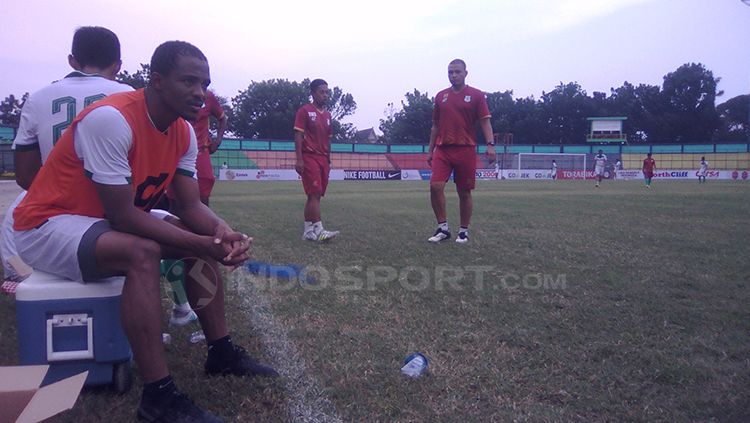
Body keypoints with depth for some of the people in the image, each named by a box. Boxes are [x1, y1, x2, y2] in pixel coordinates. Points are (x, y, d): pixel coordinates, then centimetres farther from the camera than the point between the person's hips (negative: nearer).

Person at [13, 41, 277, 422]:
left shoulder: (184, 132, -3)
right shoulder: (111, 119, -28)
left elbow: (190, 206, -4)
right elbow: (122, 216, -31)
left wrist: (222, 233, -25)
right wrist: (199, 244, -31)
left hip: (111, 220, 9)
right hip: (45, 227, -8)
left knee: (208, 236, 1)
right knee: (143, 253, -35)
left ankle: (221, 353, 8)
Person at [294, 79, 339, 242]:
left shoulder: (327, 115, 17)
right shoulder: (305, 111, -4)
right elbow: (298, 135, -8)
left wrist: (329, 161, 17)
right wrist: (299, 159, -16)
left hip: (323, 159, 7)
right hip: (309, 157, -7)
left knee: (315, 195, 8)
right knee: (315, 194, -13)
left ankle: (308, 231, 14)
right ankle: (319, 231, -16)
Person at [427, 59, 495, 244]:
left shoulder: (476, 95, 2)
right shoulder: (441, 96, 12)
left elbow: (485, 122, -2)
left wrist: (490, 144, -16)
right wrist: (430, 150, 15)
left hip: (466, 150, -2)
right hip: (442, 149, 3)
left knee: (464, 192, 3)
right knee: (435, 186, -12)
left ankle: (464, 231, 16)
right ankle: (443, 228, 1)